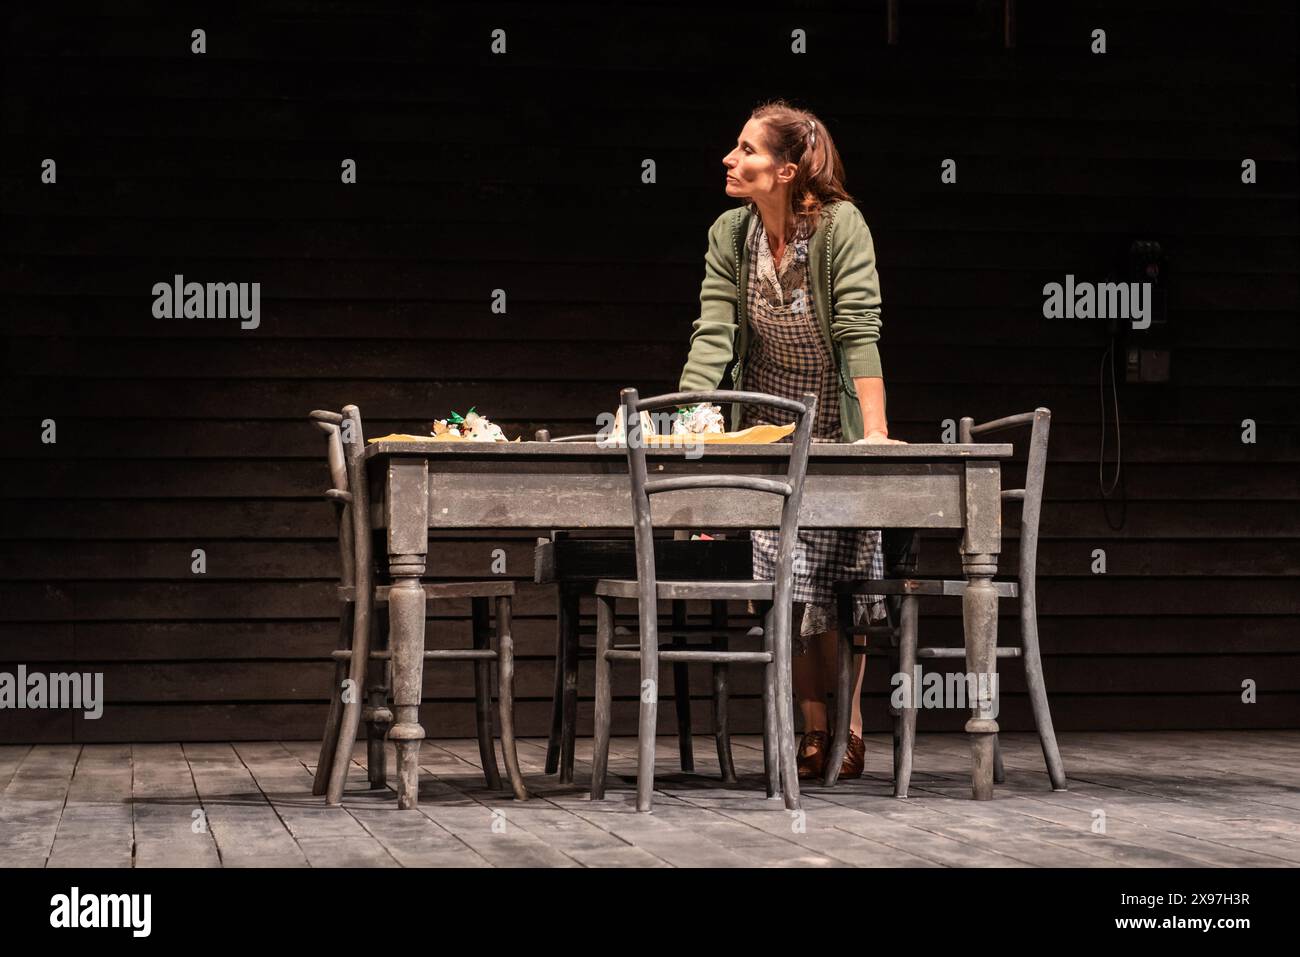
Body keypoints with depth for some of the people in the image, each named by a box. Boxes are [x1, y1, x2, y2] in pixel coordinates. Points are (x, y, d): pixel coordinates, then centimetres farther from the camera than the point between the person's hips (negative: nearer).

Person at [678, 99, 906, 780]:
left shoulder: (840, 225, -17)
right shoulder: (729, 235, -6)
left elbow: (858, 333, -24)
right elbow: (714, 334, -11)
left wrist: (875, 430, -30)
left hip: (836, 436, -3)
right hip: (767, 434, 3)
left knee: (840, 583, 4)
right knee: (789, 588, 0)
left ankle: (849, 725, 14)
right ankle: (813, 728, 9)